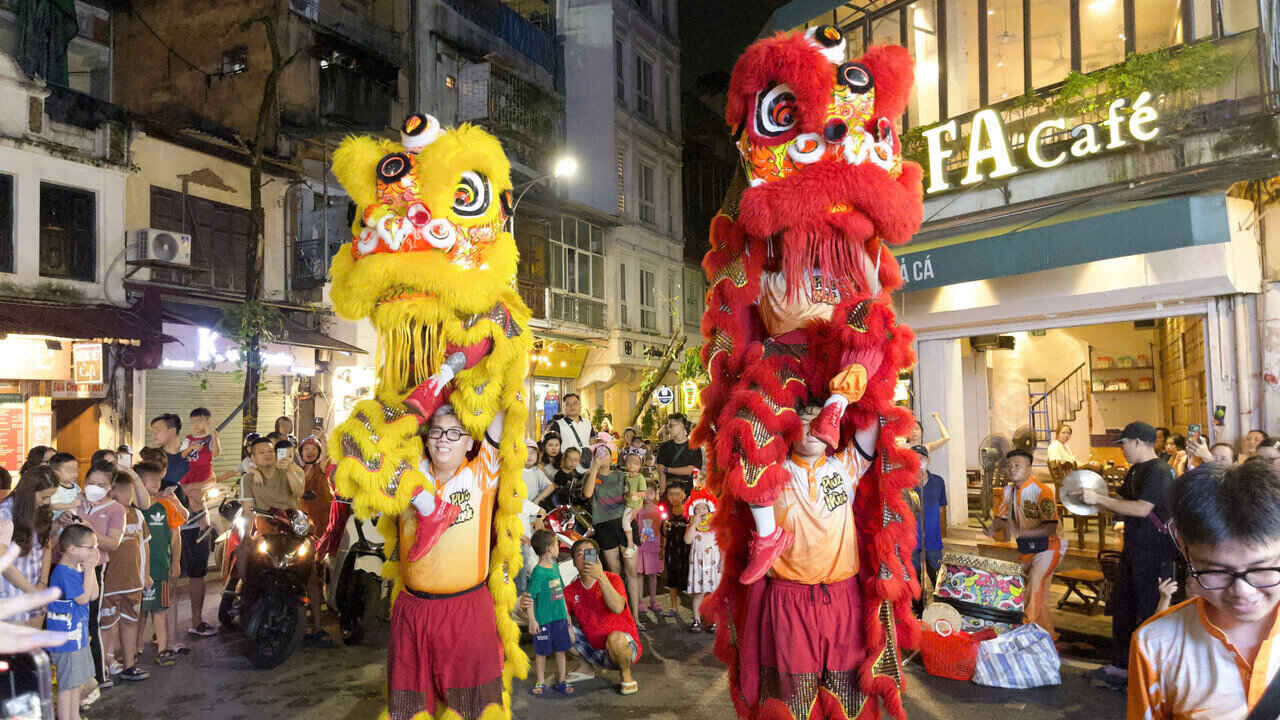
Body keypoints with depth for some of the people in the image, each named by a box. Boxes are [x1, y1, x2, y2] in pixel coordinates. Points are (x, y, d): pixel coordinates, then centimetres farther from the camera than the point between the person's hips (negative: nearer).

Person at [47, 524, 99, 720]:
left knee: (78, 681, 20)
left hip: (79, 635, 10)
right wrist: (89, 569, -19)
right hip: (66, 638, -10)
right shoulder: (63, 573, -22)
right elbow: (83, 598, -22)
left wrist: (90, 568, -1)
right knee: (67, 684, 1)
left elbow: (93, 595, 7)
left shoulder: (78, 569, 6)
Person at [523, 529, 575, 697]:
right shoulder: (538, 572, -18)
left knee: (561, 650, 12)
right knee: (541, 652, 8)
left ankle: (562, 681, 24)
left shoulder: (555, 566, 6)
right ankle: (541, 682, 24)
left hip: (559, 617, 7)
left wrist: (566, 612, 19)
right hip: (543, 619, -6)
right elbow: (529, 597, -17)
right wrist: (532, 620, -18)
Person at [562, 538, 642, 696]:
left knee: (615, 638, -38)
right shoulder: (571, 591, 0)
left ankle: (626, 675, -7)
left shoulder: (612, 579, -12)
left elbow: (617, 608, -30)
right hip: (596, 651, 5)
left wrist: (601, 577, -35)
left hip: (626, 648, -5)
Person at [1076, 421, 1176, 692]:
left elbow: (1141, 508, -25)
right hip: (1134, 548, 10)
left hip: (1155, 551, -10)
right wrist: (1093, 499, 3)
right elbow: (1124, 504, 16)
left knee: (1149, 611, -2)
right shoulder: (1135, 471, 13)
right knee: (1122, 604, 15)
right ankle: (1121, 665, 27)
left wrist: (1099, 499, -21)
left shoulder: (1158, 471, -17)